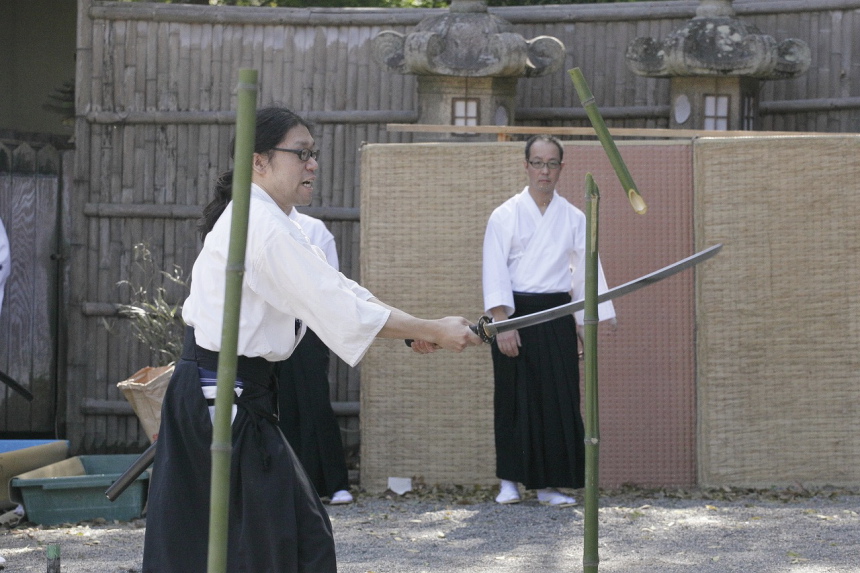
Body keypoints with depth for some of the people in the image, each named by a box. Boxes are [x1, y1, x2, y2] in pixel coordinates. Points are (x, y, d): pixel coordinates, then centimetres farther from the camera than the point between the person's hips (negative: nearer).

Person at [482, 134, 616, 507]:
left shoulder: (573, 219, 9)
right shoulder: (506, 216, 1)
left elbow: (586, 271, 10)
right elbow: (495, 272, -5)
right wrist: (503, 323, -14)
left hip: (556, 317, 2)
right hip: (515, 315, -2)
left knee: (558, 400, -2)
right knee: (515, 399, -1)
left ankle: (549, 484, 6)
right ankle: (510, 481, 11)